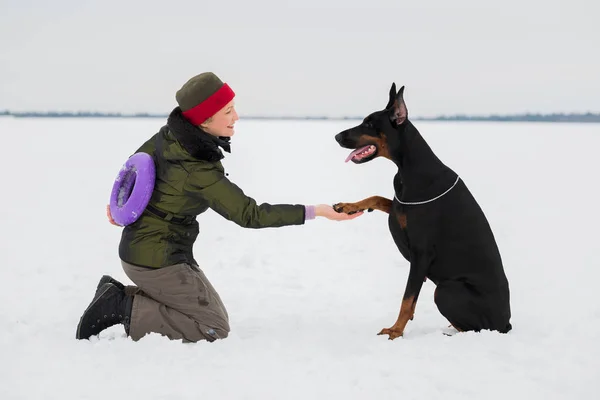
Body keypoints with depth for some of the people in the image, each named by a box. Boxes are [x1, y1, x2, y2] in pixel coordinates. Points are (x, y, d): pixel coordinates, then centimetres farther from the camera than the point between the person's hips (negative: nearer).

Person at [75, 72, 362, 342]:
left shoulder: (170, 134, -5)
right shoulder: (198, 170, -28)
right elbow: (249, 214, -26)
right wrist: (317, 212, -24)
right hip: (159, 261, -9)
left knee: (210, 313, 19)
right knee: (215, 328, -1)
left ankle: (120, 295, 12)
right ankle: (128, 309, -6)